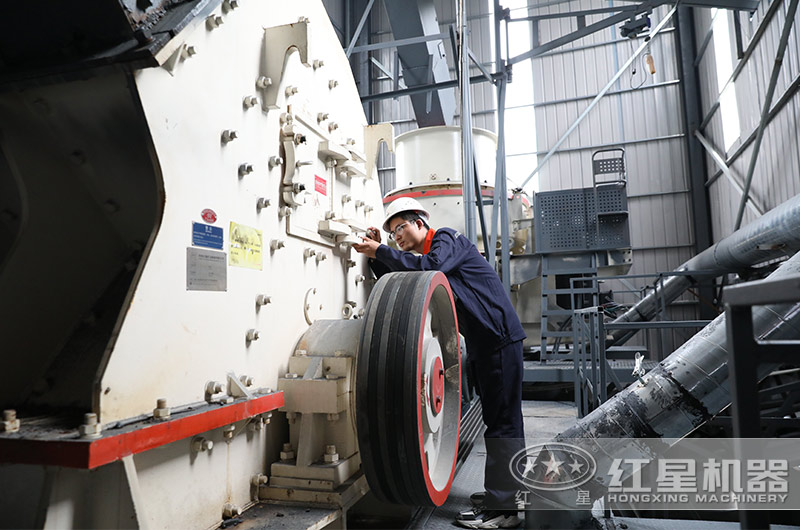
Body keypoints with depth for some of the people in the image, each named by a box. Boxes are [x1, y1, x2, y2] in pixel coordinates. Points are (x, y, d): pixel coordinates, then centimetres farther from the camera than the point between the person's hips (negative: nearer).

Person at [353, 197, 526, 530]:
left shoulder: (447, 239, -8)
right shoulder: (423, 255, 19)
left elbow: (429, 267, -28)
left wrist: (381, 252, -20)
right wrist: (377, 256, 4)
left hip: (499, 337, -10)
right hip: (481, 344, 10)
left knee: (502, 421, -7)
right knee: (497, 418, 15)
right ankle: (503, 490, 26)